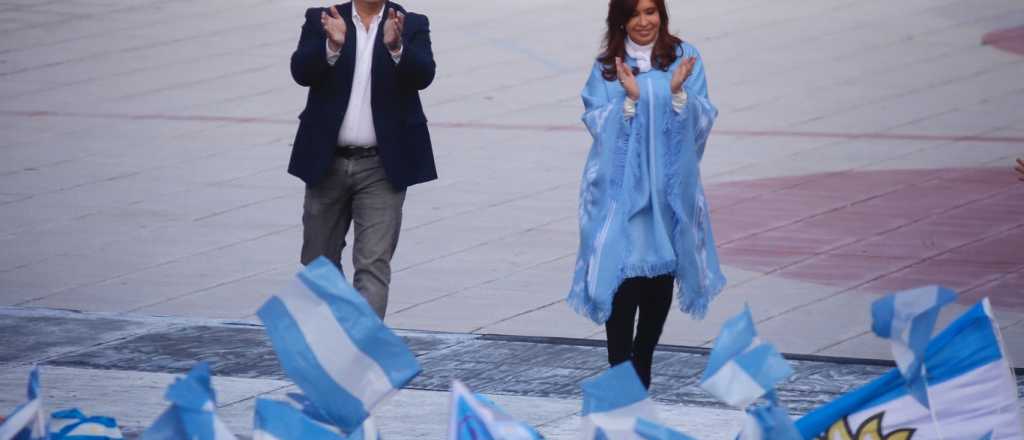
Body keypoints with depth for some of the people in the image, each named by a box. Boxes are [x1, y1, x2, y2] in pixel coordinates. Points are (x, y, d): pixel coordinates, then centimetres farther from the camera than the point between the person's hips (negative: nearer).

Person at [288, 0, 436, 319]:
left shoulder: (411, 26, 1)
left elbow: (423, 74, -15)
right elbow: (302, 72, -12)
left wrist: (396, 46, -35)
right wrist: (333, 45, -31)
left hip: (382, 165, -2)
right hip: (328, 162, 2)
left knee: (374, 265, -11)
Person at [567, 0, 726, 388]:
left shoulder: (684, 59, 3)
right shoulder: (606, 68, 3)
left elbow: (702, 122, -1)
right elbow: (600, 127, -4)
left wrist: (679, 93, -19)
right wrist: (630, 98, -19)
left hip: (669, 188, 2)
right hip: (621, 188, -2)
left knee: (661, 276, 6)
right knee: (625, 276, -11)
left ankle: (642, 369, 22)